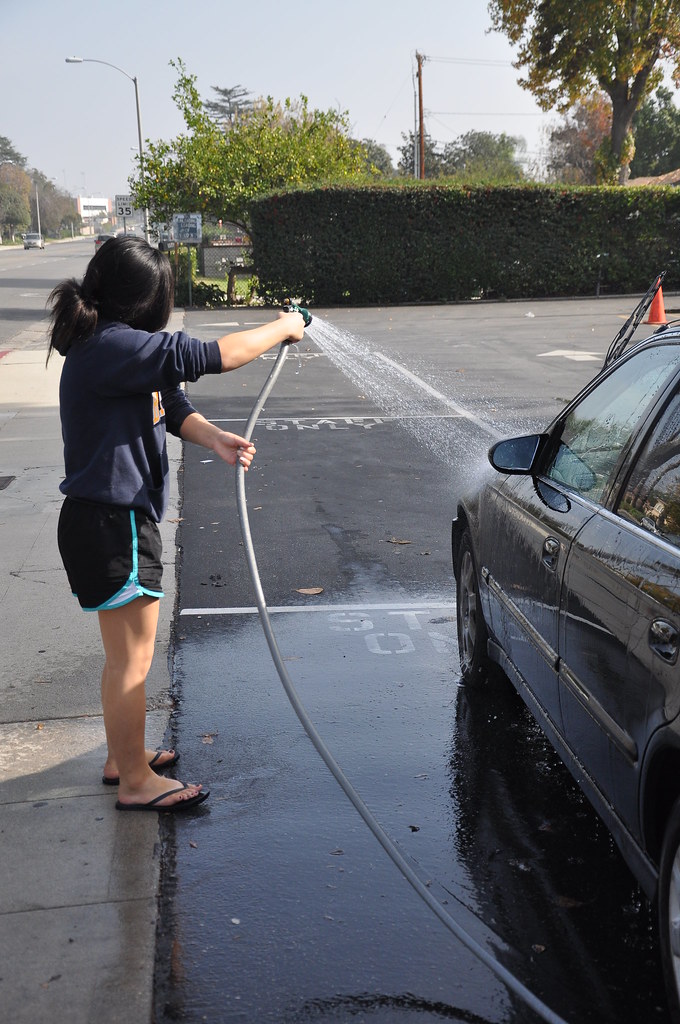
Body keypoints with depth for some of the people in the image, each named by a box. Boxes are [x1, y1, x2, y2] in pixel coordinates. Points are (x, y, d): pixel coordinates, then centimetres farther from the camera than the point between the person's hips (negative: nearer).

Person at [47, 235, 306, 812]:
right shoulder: (113, 346, -22)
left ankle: (123, 755, 37)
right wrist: (284, 328, -7)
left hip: (113, 519, 11)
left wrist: (216, 439, -12)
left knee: (127, 652, 22)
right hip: (111, 525, -11)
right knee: (133, 657, 1)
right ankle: (136, 782, 16)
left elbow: (172, 406, 8)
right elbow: (215, 355, -22)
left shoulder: (116, 346, 10)